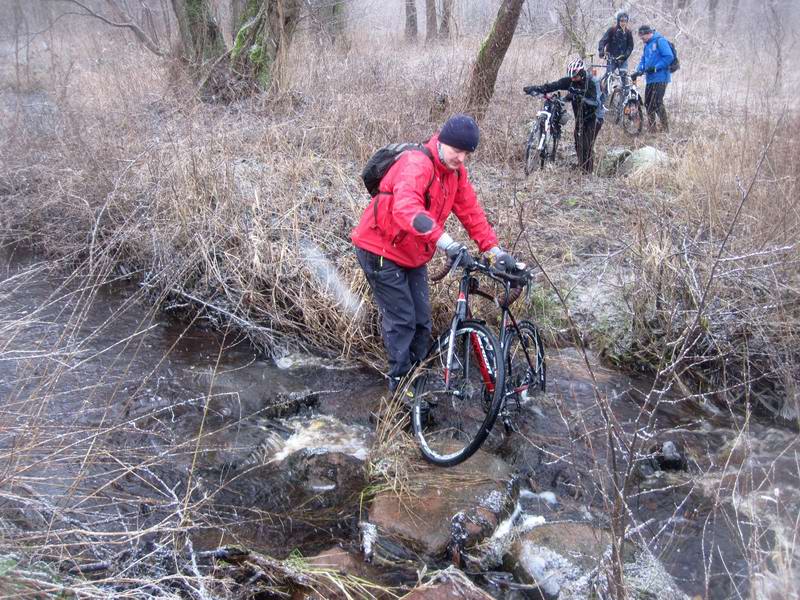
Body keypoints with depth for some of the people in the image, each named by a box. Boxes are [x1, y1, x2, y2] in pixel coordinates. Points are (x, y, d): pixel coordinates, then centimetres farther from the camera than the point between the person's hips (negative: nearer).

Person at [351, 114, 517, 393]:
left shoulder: (455, 172, 1)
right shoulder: (417, 163, -27)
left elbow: (471, 211, 2)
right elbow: (406, 208, -44)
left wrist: (494, 250, -10)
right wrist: (447, 243, -54)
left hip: (413, 255, 8)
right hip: (381, 251, -8)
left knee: (422, 320, 10)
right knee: (401, 321, -5)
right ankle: (400, 384, 9)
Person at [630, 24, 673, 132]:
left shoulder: (660, 41, -10)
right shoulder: (647, 45, 16)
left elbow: (669, 57, -17)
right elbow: (643, 59, 18)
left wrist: (655, 68, -19)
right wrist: (639, 71, 1)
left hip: (660, 78, -9)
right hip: (650, 79, 9)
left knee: (657, 103, -13)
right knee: (648, 103, 10)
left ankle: (666, 129, -6)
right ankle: (652, 129, 18)